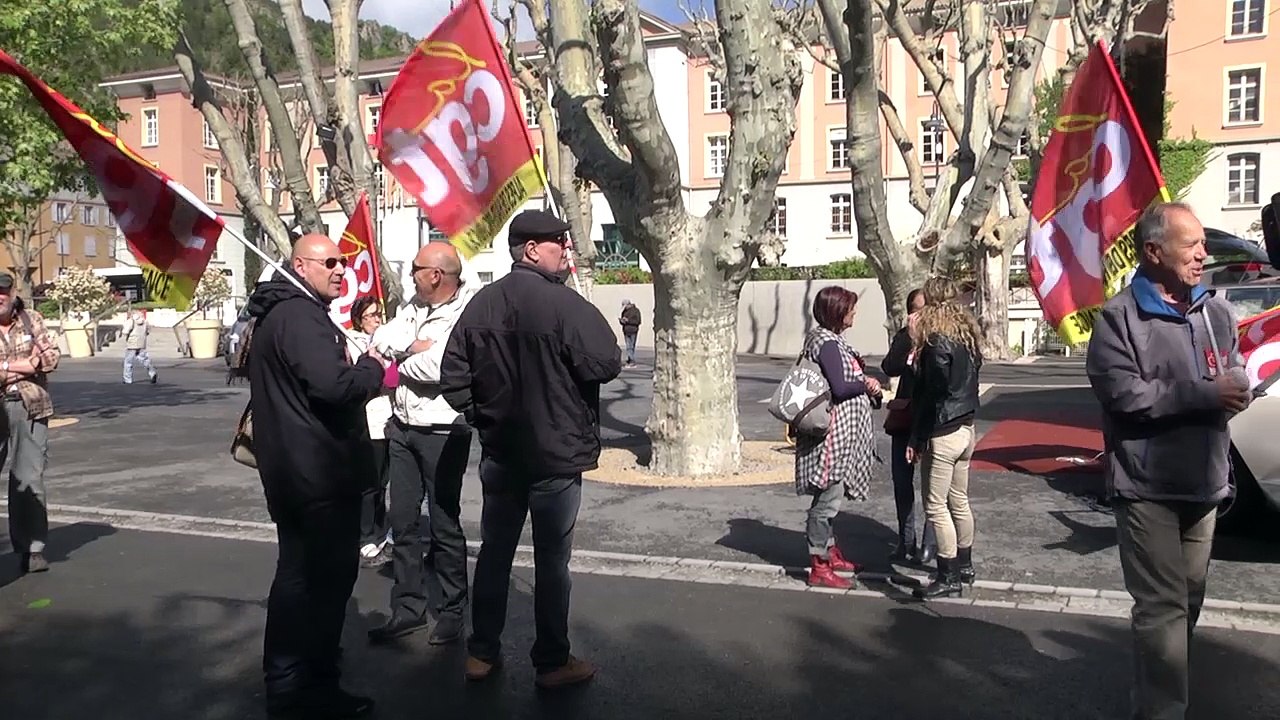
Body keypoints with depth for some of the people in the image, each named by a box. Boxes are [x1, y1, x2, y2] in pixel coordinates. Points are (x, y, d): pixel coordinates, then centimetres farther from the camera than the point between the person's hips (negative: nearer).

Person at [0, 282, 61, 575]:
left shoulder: (32, 320, 8)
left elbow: (52, 356, 2)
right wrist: (27, 365, -9)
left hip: (30, 409, 1)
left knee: (29, 480, 2)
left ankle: (32, 548, 7)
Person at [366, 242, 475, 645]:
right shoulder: (415, 306, 9)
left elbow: (435, 367, -26)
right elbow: (382, 340, 2)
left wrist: (401, 361, -7)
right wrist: (413, 347, -15)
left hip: (443, 434, -7)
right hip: (402, 428, 7)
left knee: (445, 525, 5)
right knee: (403, 523, 12)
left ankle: (453, 611, 20)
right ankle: (408, 609, 24)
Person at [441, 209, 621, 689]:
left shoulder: (481, 304, 3)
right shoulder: (565, 304, -17)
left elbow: (453, 377, 5)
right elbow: (607, 365, -18)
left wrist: (483, 417, 14)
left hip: (499, 452, 6)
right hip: (556, 453, -6)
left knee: (494, 551, 15)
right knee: (552, 560, 5)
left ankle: (482, 652, 24)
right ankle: (552, 662, 16)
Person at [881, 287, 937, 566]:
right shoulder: (904, 336, 7)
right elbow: (889, 367, -8)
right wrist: (910, 337, -14)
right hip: (905, 417, 5)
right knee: (902, 480, 10)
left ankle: (930, 544, 10)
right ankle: (905, 541, 22)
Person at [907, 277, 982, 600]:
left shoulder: (936, 341, -17)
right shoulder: (967, 337, 9)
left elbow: (932, 394, -17)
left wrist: (916, 439, -12)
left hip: (942, 434, -9)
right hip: (966, 430, 9)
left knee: (936, 506, -1)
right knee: (959, 501, 19)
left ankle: (948, 577, 3)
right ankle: (964, 566, 30)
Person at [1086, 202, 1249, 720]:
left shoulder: (1217, 311, 10)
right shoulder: (1119, 317, -9)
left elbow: (1238, 381, 11)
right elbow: (1123, 392, -20)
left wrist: (1235, 387, -12)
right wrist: (1205, 393, -17)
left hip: (1204, 483, 7)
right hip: (1147, 486, -6)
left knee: (1187, 600, 16)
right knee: (1163, 605, -7)